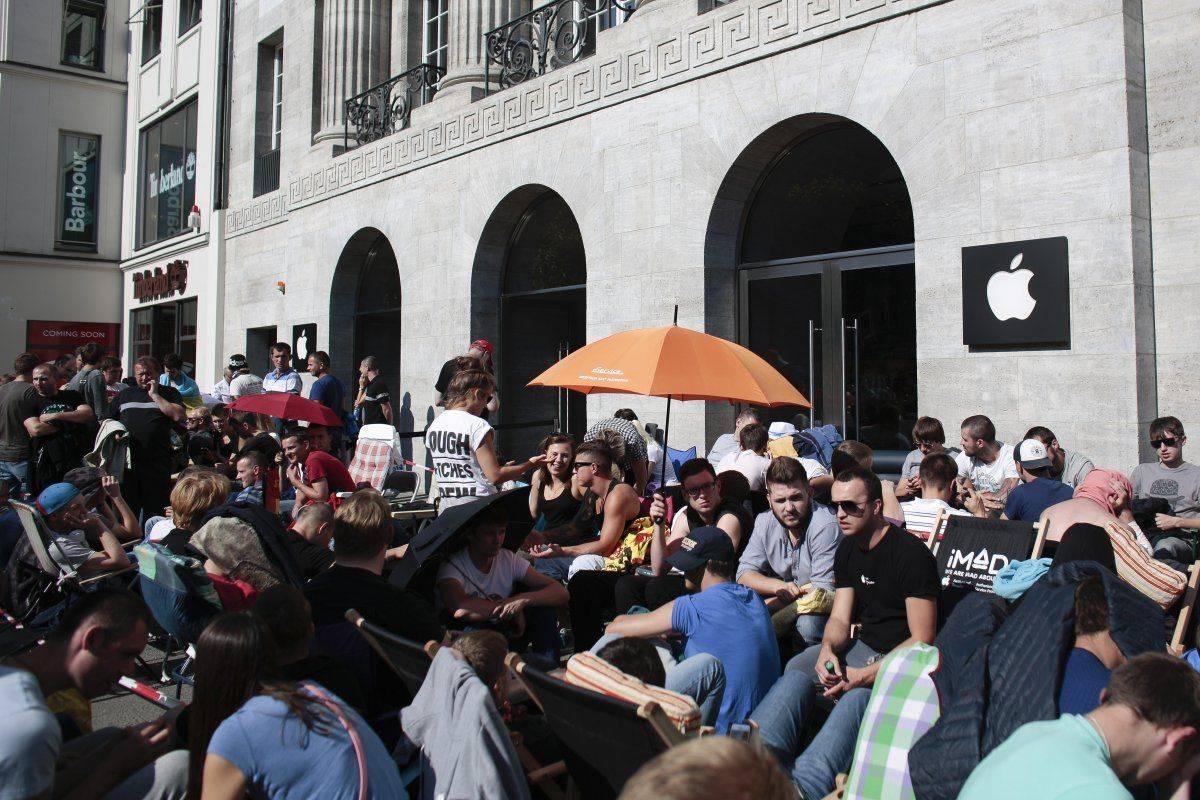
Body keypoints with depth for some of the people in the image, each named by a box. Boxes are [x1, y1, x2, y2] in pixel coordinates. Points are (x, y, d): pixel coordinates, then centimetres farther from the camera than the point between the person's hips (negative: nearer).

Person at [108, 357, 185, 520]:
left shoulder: (168, 393, 9)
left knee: (155, 510, 0)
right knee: (126, 508, 7)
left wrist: (154, 395, -5)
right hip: (127, 461, 3)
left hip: (157, 462, -3)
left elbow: (178, 415, -9)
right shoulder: (126, 394, 19)